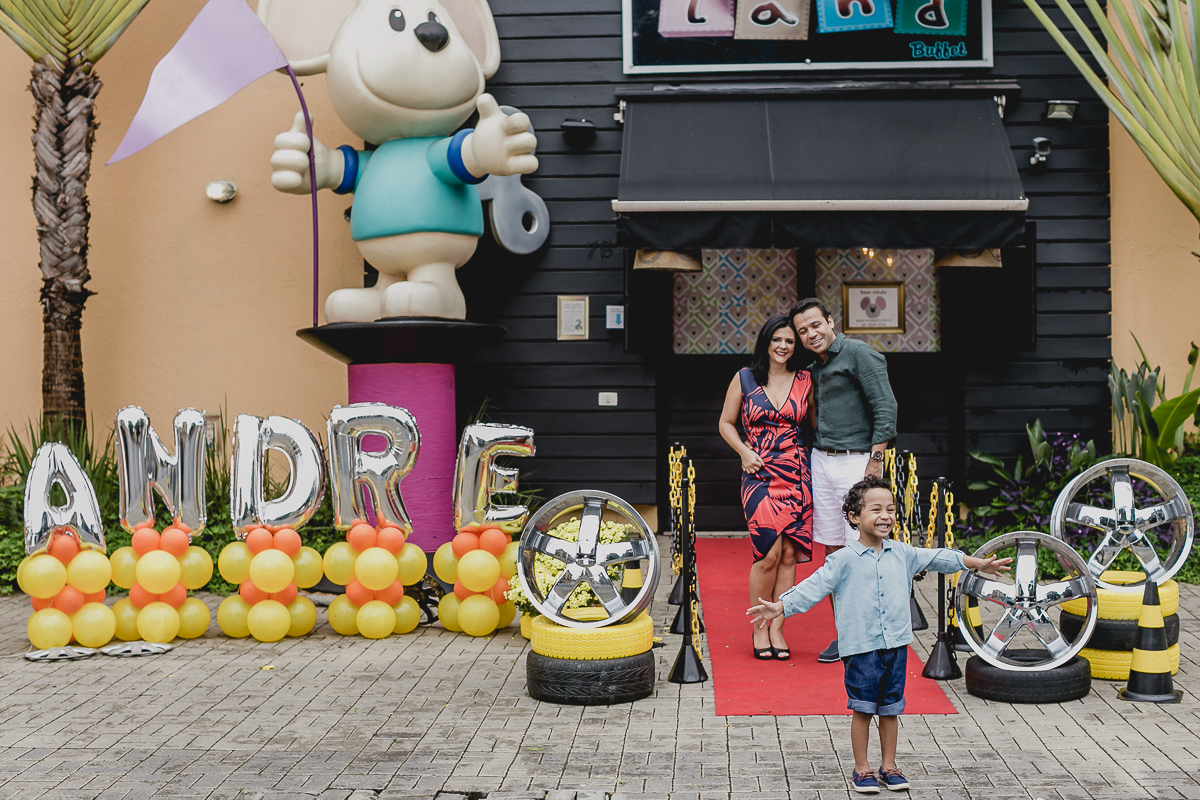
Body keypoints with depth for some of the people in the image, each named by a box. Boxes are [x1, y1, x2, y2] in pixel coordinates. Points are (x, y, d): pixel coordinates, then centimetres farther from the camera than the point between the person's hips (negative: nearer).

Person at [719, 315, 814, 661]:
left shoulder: (804, 381, 9)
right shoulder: (745, 378, 5)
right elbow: (726, 423, 11)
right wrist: (745, 452, -4)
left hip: (797, 474, 2)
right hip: (760, 474, -2)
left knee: (789, 554, 1)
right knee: (770, 552, -12)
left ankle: (777, 629, 11)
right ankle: (758, 627, 5)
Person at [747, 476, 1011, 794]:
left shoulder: (901, 553, 6)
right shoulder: (843, 560, -9)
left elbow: (937, 558, 17)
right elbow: (812, 587, -12)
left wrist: (979, 564, 21)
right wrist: (779, 607, -23)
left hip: (896, 644, 4)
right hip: (860, 647, -4)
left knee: (890, 709, 13)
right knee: (862, 709, 3)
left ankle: (889, 766, 26)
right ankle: (862, 770, 16)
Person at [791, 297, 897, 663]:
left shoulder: (859, 353, -7)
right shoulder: (815, 369, 17)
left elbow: (886, 409, -13)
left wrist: (875, 460, -17)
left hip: (856, 461, -8)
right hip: (821, 461, 8)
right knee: (832, 551, 7)